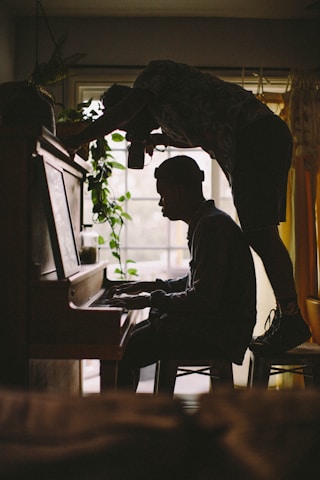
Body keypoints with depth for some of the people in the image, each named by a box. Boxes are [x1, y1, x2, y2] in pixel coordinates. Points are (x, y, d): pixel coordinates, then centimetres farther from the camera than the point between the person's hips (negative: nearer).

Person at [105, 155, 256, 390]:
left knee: (121, 356, -17)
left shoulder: (213, 226, -19)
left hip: (216, 334, -11)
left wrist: (151, 299, -14)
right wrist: (150, 286, 15)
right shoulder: (205, 223, 13)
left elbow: (204, 298, -23)